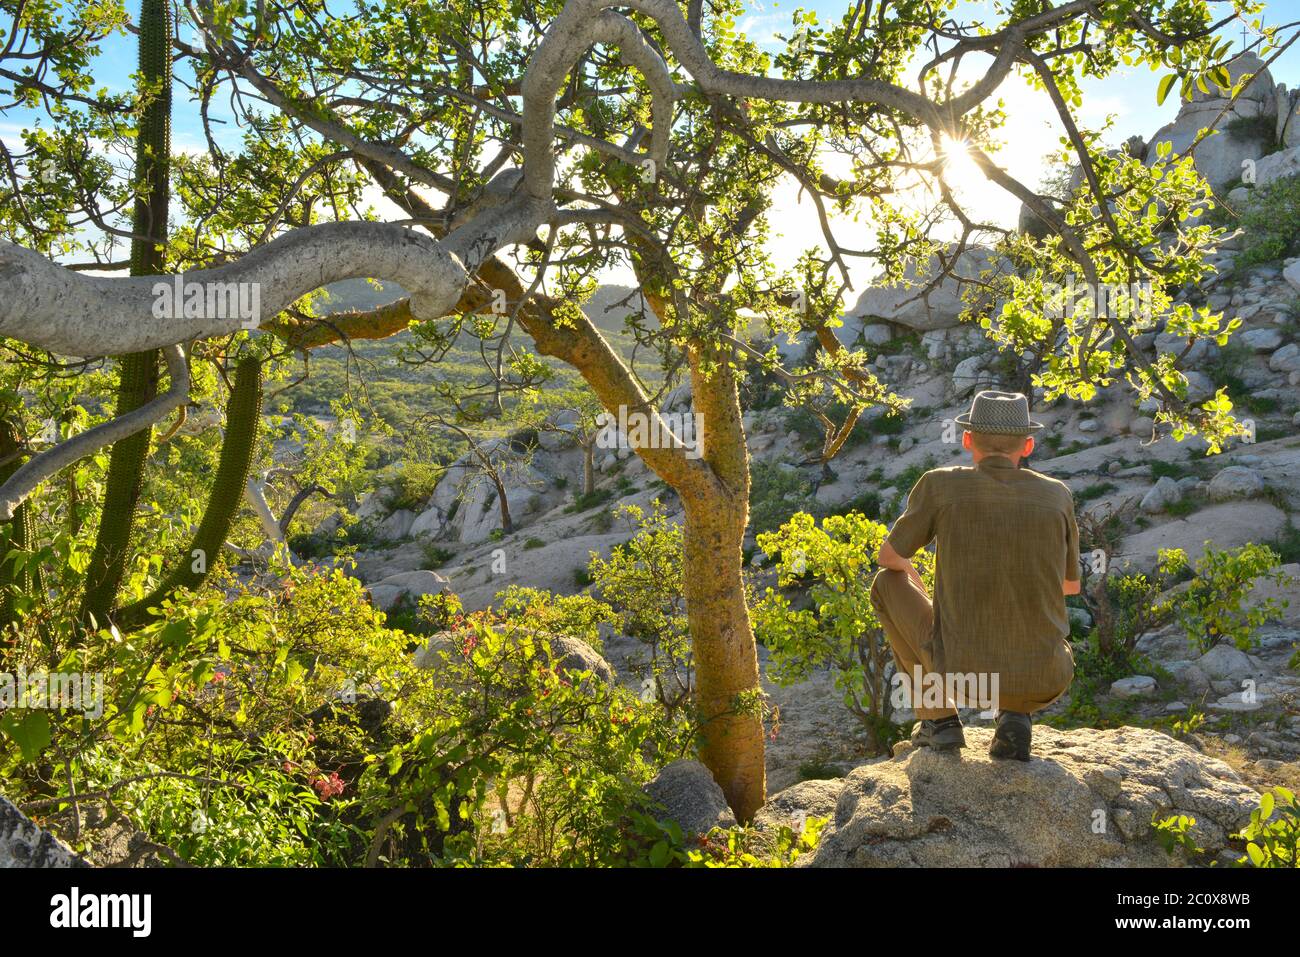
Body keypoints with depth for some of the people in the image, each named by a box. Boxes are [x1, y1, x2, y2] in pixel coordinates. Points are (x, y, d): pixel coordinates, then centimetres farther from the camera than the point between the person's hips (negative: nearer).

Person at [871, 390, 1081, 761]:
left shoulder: (940, 484, -5)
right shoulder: (1057, 495, 3)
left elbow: (889, 557, 10)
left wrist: (908, 569, 35)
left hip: (965, 676, -2)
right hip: (1042, 683, 2)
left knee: (888, 583, 22)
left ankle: (939, 717, 20)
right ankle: (1015, 718, 10)